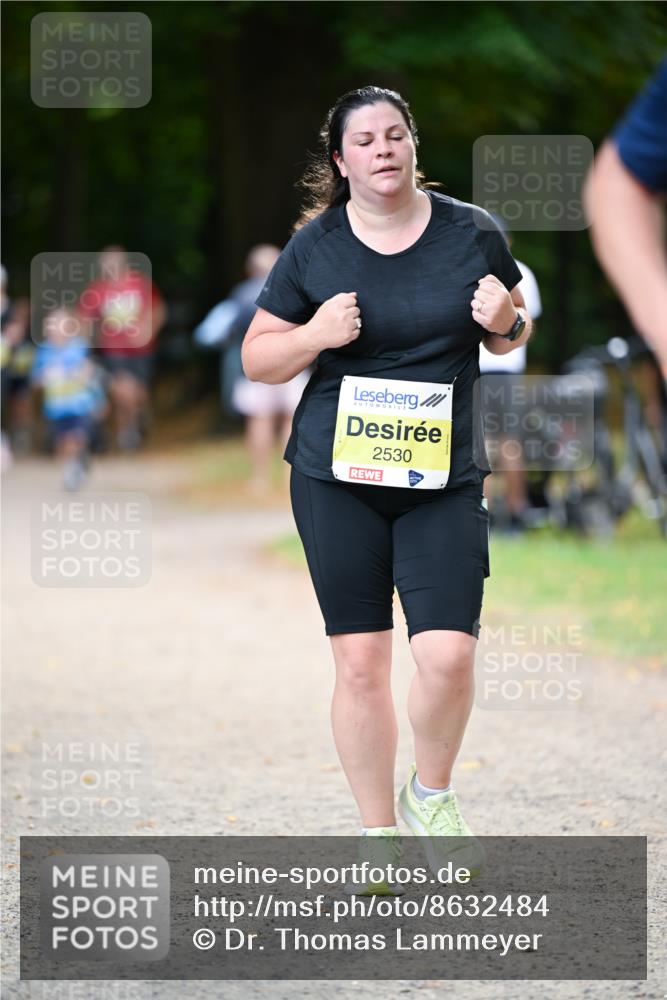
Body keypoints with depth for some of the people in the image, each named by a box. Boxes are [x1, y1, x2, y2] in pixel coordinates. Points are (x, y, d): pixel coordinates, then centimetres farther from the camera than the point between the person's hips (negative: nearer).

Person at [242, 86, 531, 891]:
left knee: (447, 653, -12)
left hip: (443, 478, 0)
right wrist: (315, 335, -15)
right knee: (360, 661, 2)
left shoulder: (471, 234, 2)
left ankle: (430, 794, 16)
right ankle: (378, 833, 17)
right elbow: (257, 358, 5)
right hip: (337, 477, 0)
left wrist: (505, 324, -8)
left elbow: (511, 334, 15)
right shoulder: (314, 248, -1)